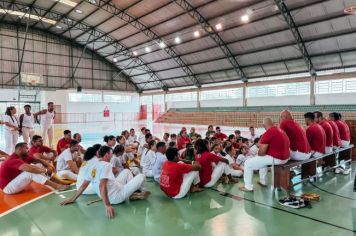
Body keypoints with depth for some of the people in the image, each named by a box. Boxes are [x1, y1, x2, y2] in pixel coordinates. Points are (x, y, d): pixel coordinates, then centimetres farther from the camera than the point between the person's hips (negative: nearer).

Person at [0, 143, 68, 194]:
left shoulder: (24, 157, 0)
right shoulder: (13, 160, -28)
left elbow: (38, 160, 4)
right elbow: (30, 168, -41)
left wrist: (49, 166, -15)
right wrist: (46, 170, -30)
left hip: (16, 182, 9)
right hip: (8, 187, -9)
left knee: (39, 165, -4)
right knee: (30, 172, -31)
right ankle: (56, 186, -33)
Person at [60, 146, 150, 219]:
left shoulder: (94, 167, 4)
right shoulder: (106, 165, -20)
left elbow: (84, 185, 6)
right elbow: (102, 186, -30)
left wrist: (73, 199, 17)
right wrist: (107, 205, -33)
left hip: (113, 192, 9)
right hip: (116, 197, -9)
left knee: (126, 171, 21)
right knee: (141, 176, -2)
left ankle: (132, 191, 14)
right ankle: (135, 195, 19)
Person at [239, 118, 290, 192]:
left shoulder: (268, 133, -18)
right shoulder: (281, 131, 10)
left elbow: (261, 152, -18)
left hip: (275, 158, -9)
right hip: (284, 158, 9)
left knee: (248, 163, 3)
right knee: (263, 159, 36)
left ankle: (248, 187, 9)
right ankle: (262, 181, 40)